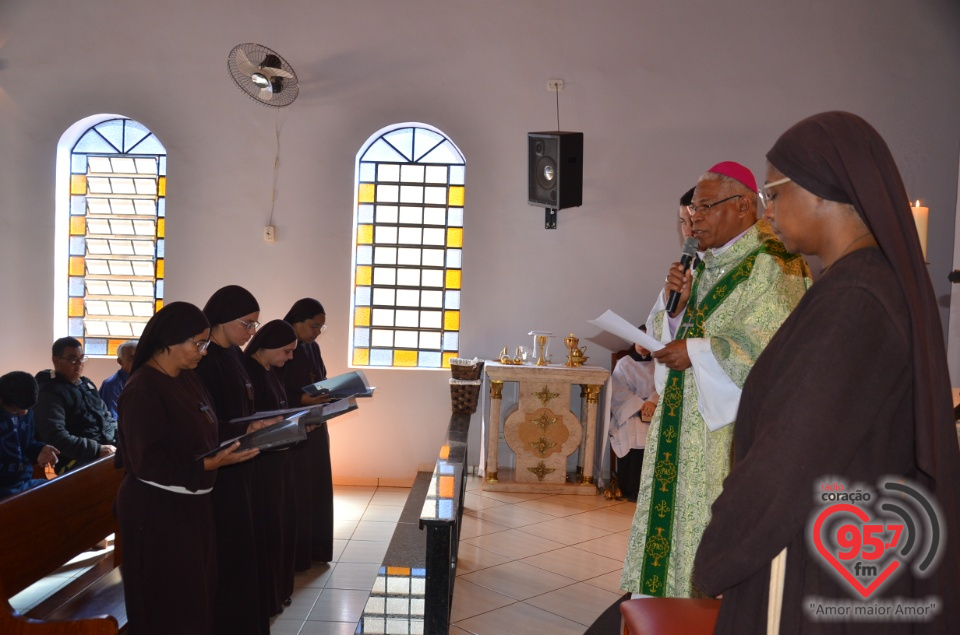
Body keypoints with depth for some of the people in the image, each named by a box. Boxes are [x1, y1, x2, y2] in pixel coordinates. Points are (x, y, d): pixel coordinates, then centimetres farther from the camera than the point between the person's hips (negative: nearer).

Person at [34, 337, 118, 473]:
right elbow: (56, 437, -17)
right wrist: (97, 450, -21)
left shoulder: (87, 384, 21)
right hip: (79, 462, -8)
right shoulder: (49, 393, -5)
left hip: (111, 447, 9)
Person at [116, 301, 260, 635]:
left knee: (196, 592, 15)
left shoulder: (187, 378, 7)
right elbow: (148, 462, -23)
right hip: (157, 510, -8)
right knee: (169, 603, 4)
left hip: (192, 503, 8)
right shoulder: (142, 390, -19)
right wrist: (211, 464, -28)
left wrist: (244, 432, 4)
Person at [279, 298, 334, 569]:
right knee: (296, 492, 0)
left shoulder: (313, 348, 10)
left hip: (316, 429, 8)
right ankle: (294, 555, 11)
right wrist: (306, 400, -27)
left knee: (317, 489, 13)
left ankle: (315, 549, 24)